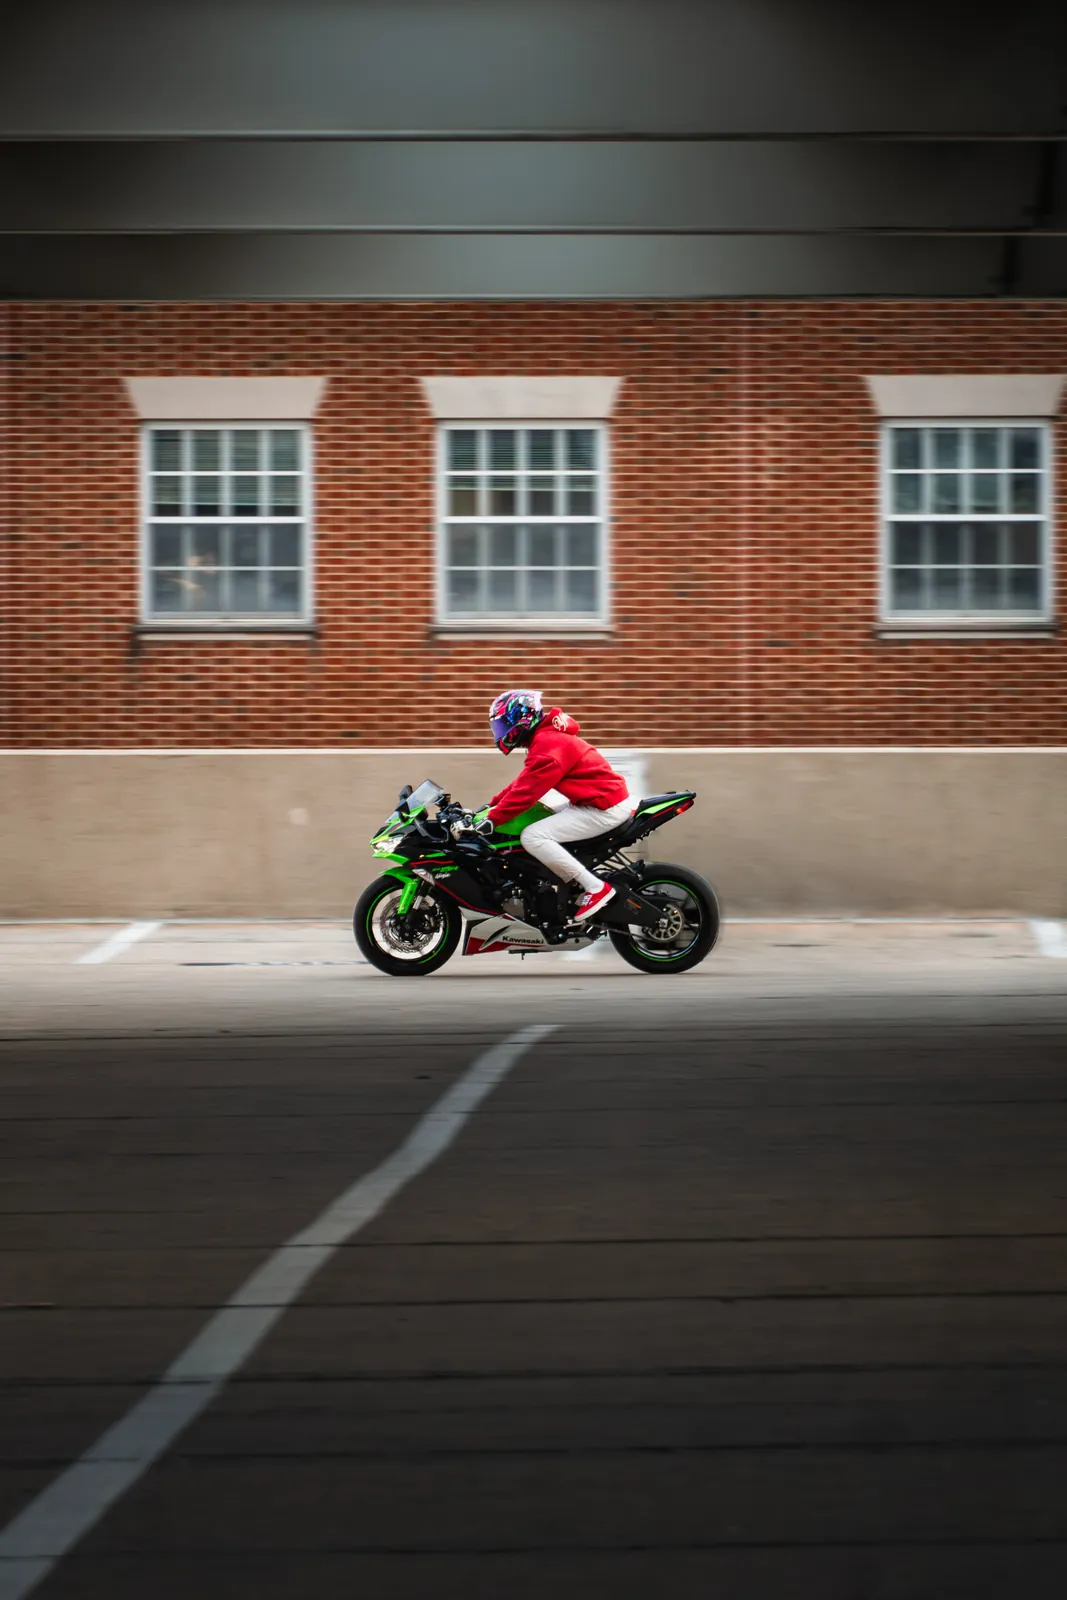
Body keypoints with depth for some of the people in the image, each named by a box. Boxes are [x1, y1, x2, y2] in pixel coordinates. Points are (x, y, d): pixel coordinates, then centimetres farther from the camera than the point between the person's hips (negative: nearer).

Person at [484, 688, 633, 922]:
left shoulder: (547, 746, -18)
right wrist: (491, 805, 14)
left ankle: (596, 888, -16)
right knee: (540, 822, 20)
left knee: (532, 837, -18)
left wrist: (491, 820, -18)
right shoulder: (546, 737, 15)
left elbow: (526, 791, -22)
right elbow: (525, 781, 20)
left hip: (605, 807, -11)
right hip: (609, 797, 11)